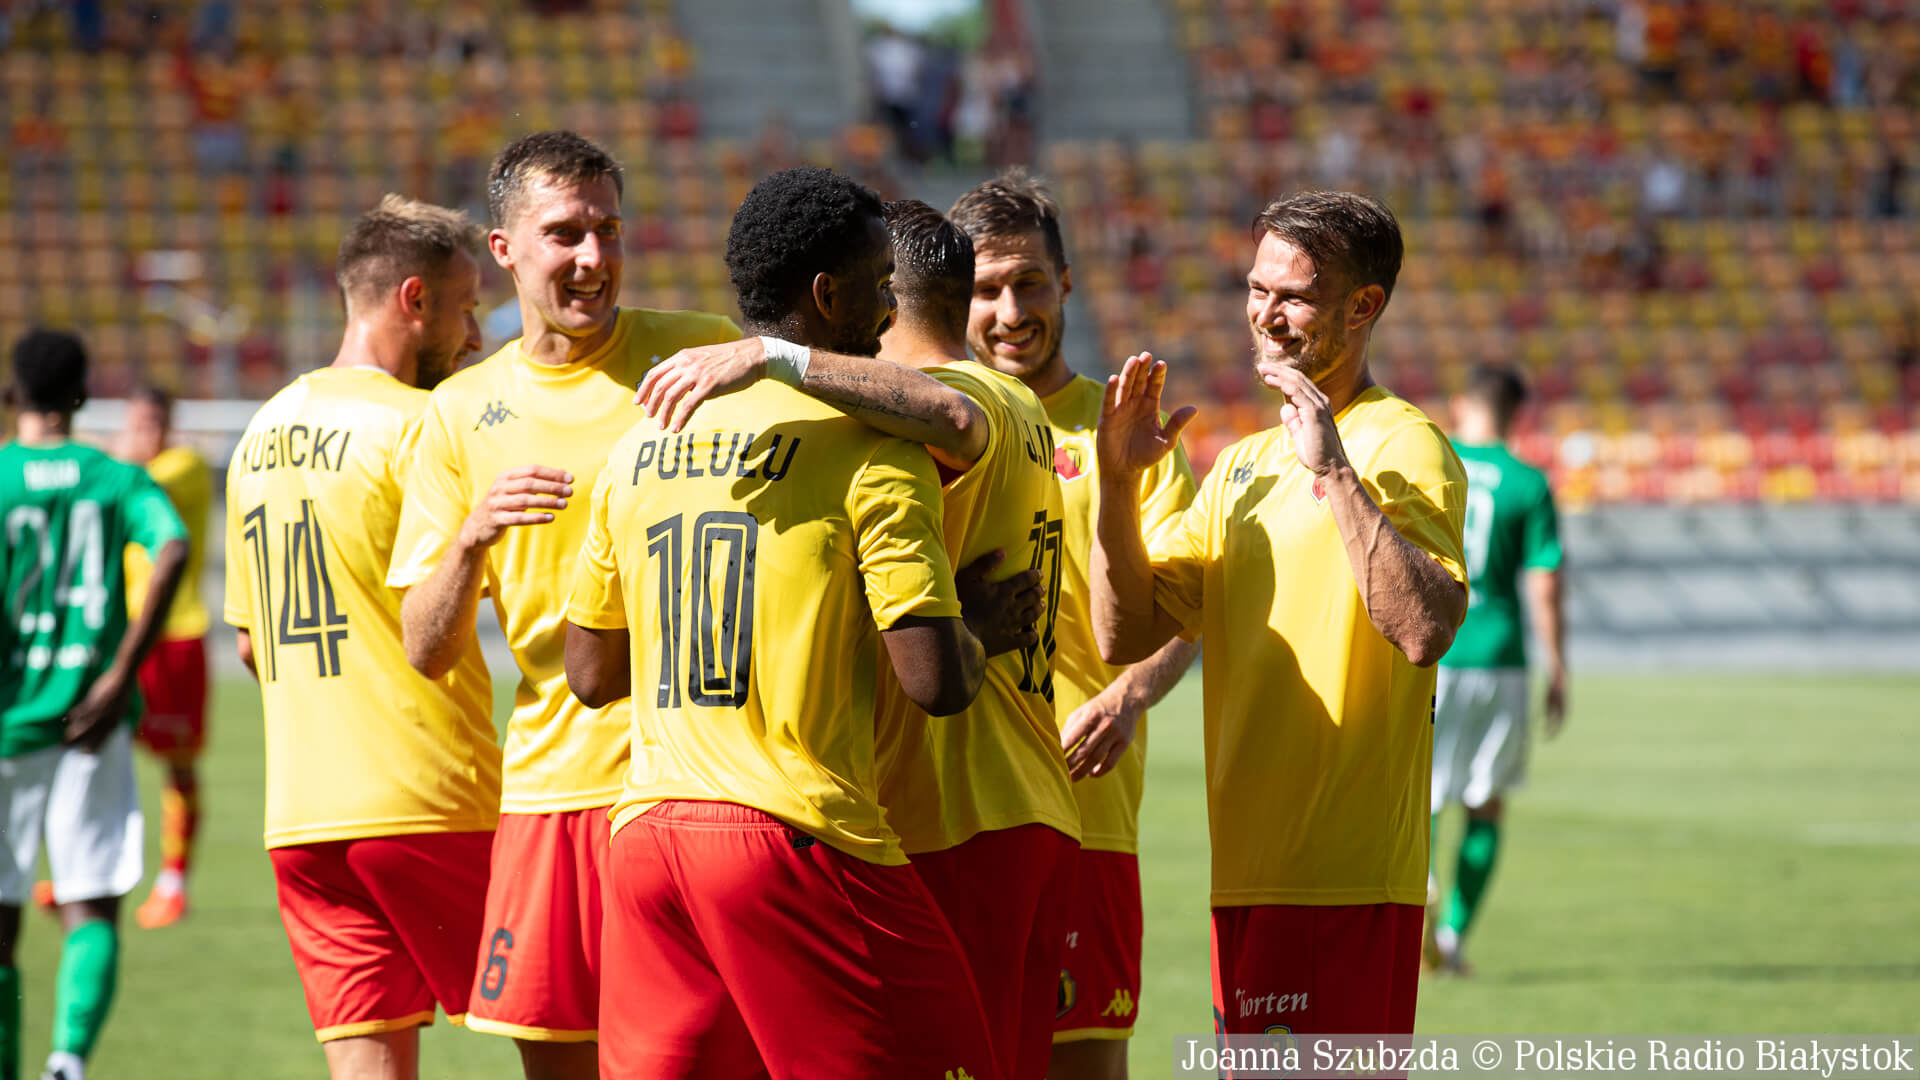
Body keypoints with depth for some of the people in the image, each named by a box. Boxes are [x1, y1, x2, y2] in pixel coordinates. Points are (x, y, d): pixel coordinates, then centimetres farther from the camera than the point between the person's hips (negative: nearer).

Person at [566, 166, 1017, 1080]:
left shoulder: (637, 450, 13)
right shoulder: (873, 453, -7)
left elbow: (591, 673, 17)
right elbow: (935, 682, -13)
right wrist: (985, 632, 8)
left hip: (644, 833, 6)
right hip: (799, 838, -6)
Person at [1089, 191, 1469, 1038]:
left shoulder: (1403, 447, -6)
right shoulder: (1243, 464, 19)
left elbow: (1426, 631, -22)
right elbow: (1125, 634, 12)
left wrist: (1334, 473, -24)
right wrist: (1117, 478, 0)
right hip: (1248, 873, 8)